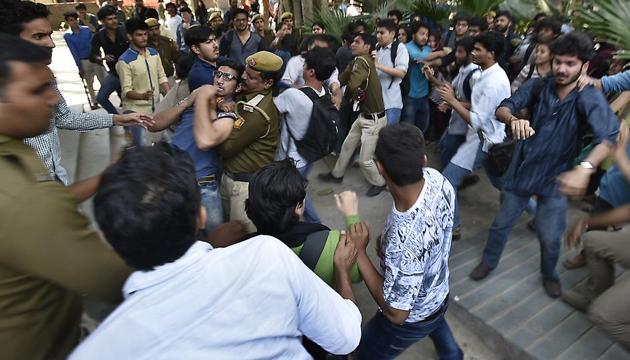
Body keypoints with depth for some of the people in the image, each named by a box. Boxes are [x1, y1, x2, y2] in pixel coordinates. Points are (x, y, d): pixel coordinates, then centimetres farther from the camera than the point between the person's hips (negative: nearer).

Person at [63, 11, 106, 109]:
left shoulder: (87, 30, -1)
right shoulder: (67, 36, -3)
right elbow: (74, 52, -5)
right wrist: (79, 67, -7)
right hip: (83, 61, 0)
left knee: (104, 80, 0)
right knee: (89, 83, 11)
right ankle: (94, 102, 22)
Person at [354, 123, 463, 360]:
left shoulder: (404, 243, -47)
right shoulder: (436, 179, -25)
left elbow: (396, 313, -32)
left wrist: (359, 253, -31)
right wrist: (388, 243, -11)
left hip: (411, 319, -7)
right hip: (439, 292, 7)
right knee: (434, 321, 41)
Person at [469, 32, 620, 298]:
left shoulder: (589, 98, -17)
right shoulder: (537, 86, -9)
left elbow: (609, 135, -31)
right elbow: (503, 108, -18)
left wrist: (585, 168, -50)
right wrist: (513, 119, -42)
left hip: (555, 178, -1)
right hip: (521, 170, 1)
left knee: (550, 237, 13)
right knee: (501, 224, 15)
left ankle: (549, 274, 43)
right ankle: (489, 261, 40)